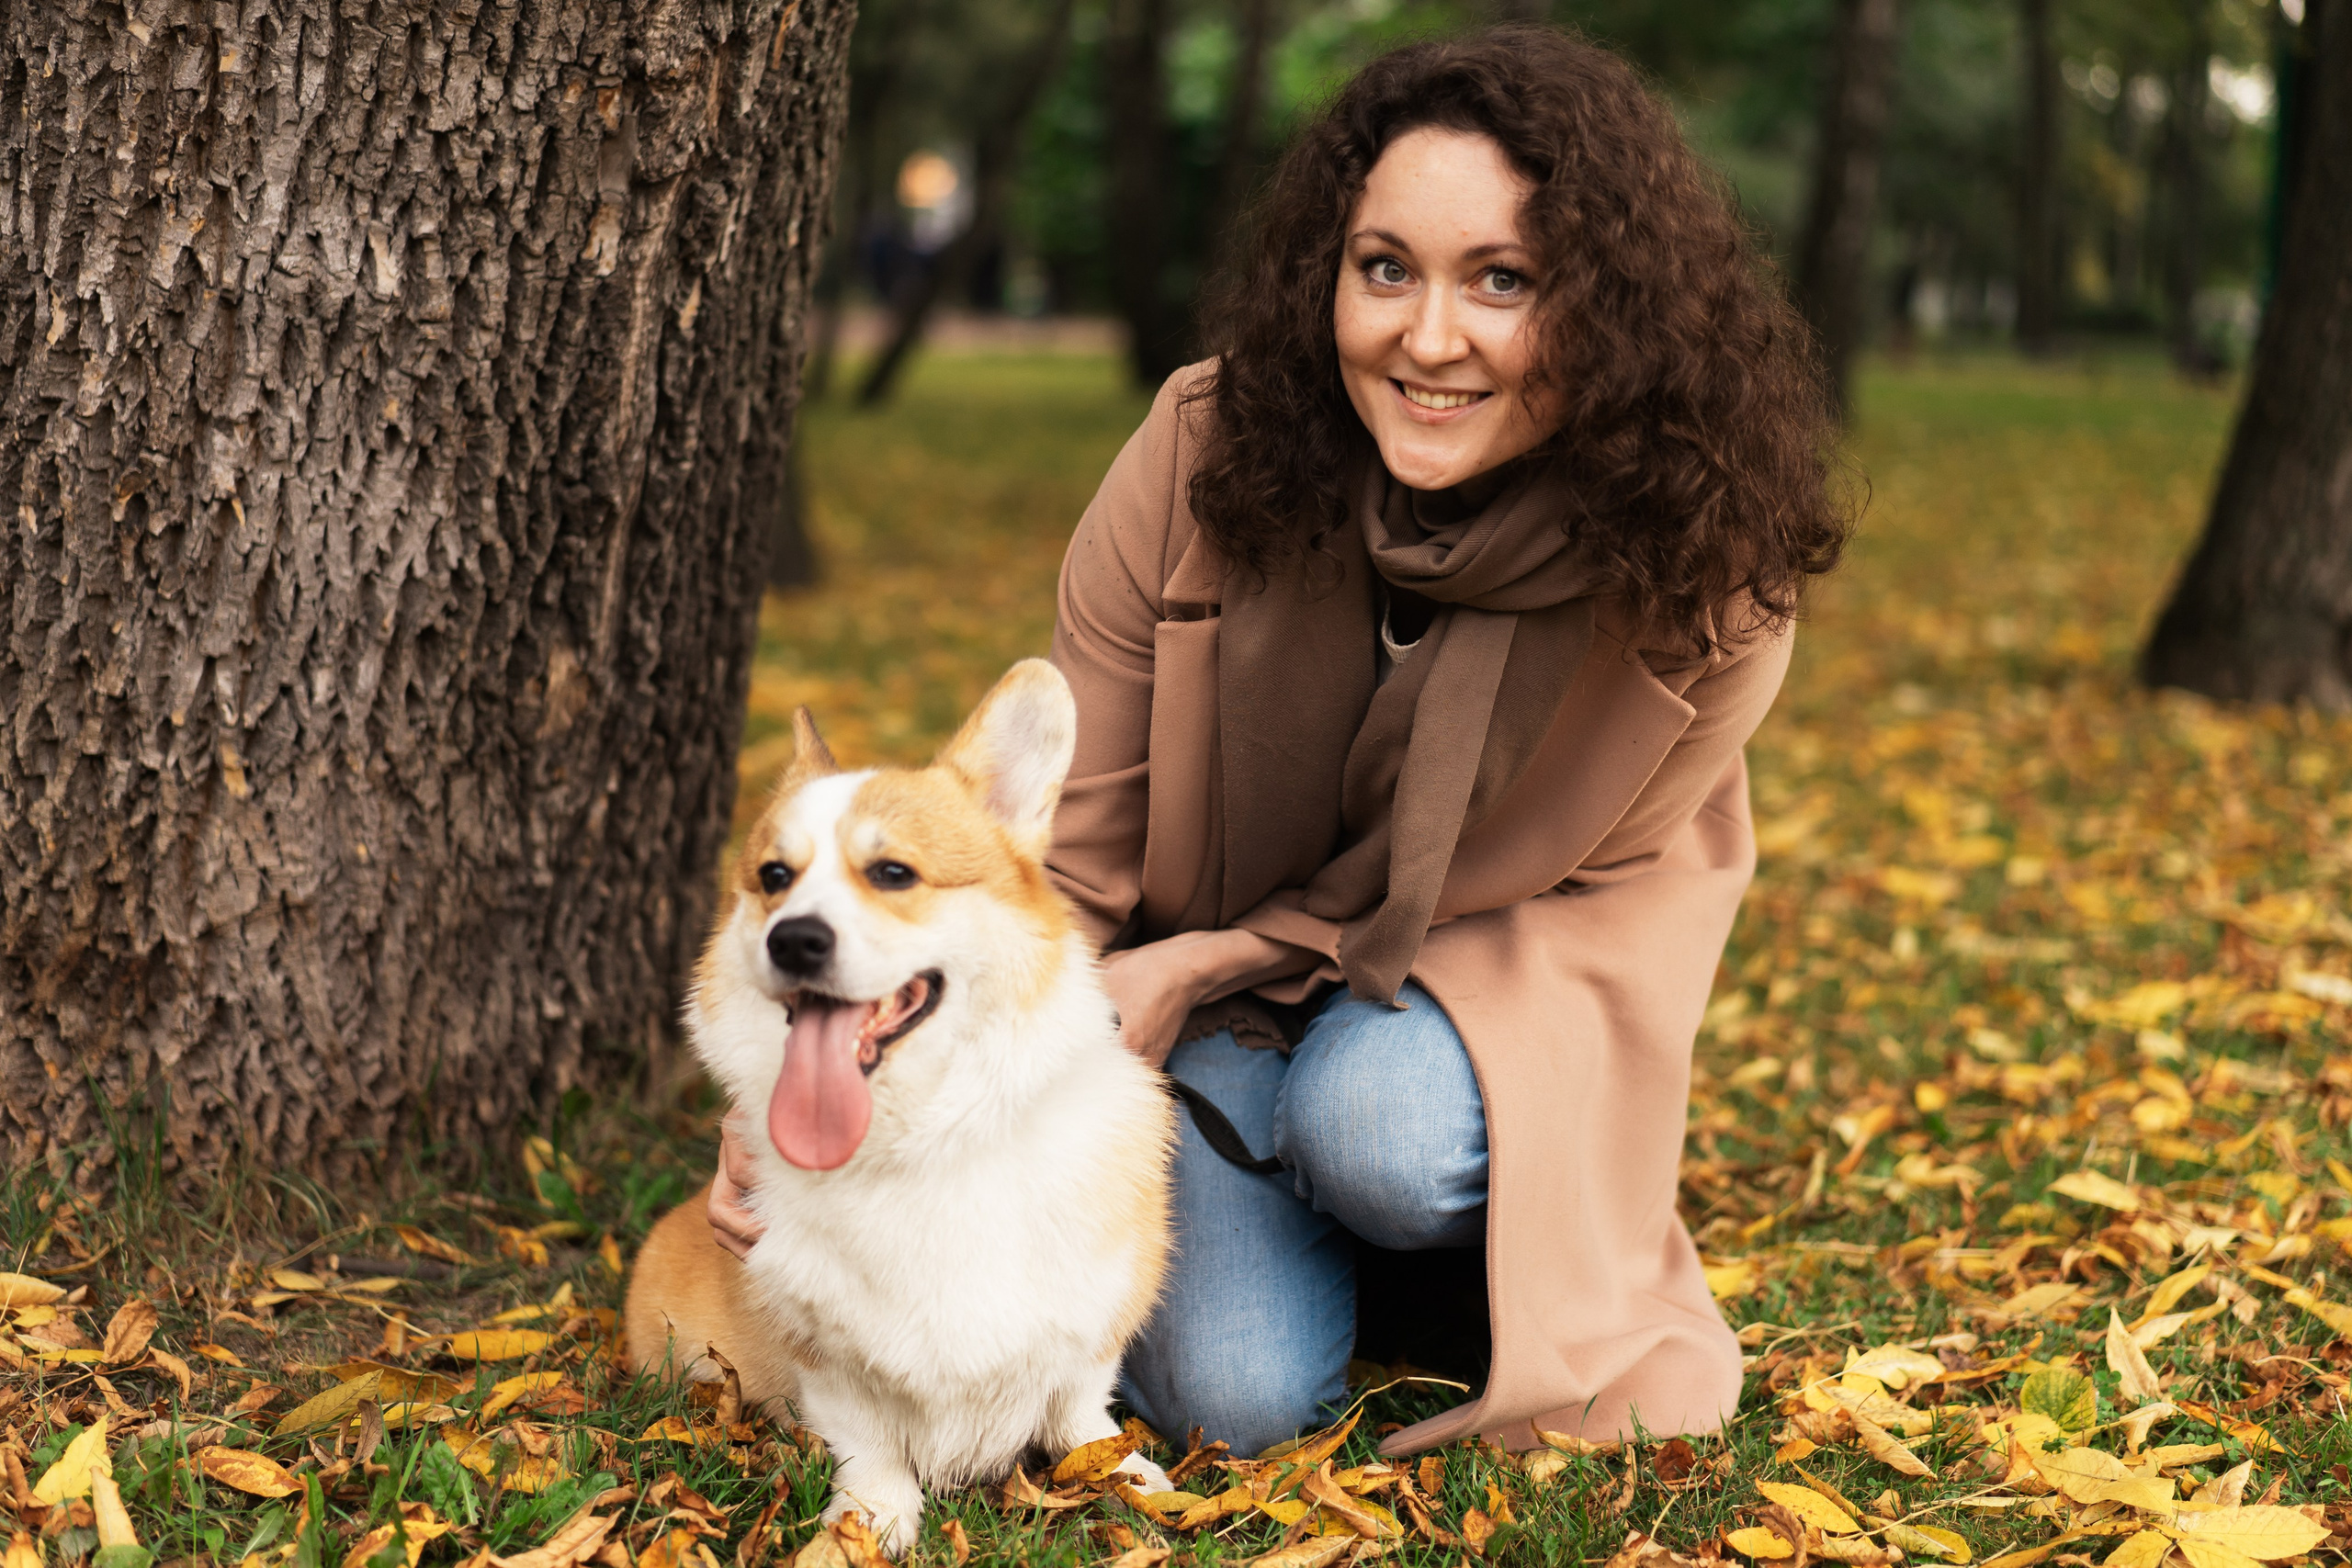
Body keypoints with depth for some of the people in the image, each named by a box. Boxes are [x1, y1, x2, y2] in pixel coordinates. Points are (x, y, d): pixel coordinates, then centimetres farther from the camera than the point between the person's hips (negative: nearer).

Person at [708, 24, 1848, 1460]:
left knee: (1373, 1128, -34)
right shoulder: (1204, 458, -23)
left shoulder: (1706, 573, -25)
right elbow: (1065, 851, -15)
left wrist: (1200, 966, -20)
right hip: (1220, 976, 1)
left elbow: (1505, 865, -11)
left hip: (1521, 959, -1)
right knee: (1235, 1396, -16)